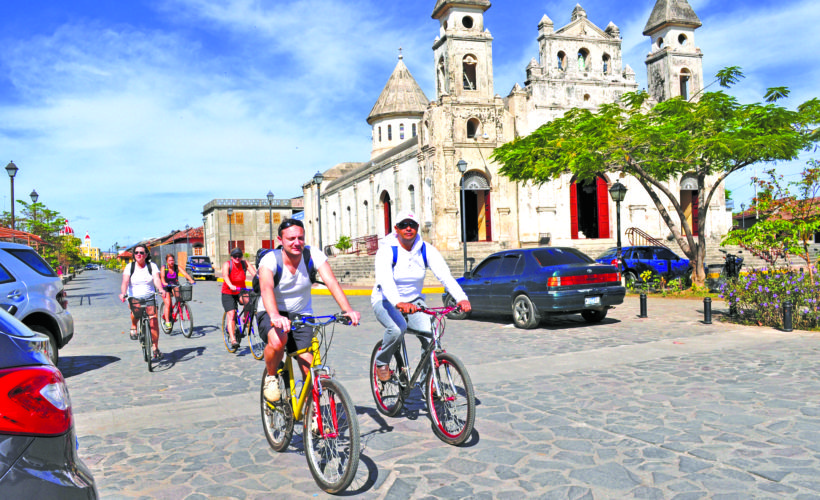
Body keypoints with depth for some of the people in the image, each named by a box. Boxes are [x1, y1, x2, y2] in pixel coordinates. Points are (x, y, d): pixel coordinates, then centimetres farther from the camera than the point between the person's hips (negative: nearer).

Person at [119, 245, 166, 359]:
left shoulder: (152, 266, 2)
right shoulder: (129, 267, 2)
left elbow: (156, 279, -13)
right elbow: (125, 282, -12)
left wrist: (161, 289, -34)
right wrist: (123, 293, -31)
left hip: (149, 298, 0)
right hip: (134, 298, 0)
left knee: (153, 322, -9)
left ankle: (155, 348, 5)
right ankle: (133, 327, -3)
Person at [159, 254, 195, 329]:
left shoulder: (177, 268, -10)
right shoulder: (164, 268, -14)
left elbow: (184, 273, -24)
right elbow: (162, 276, -30)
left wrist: (191, 280, -42)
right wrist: (164, 283, -51)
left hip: (174, 285, 3)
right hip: (166, 287, -2)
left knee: (178, 295, -27)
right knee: (168, 304, -15)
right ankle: (167, 321, -10)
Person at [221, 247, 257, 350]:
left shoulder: (245, 263, -8)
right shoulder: (227, 264, -14)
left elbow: (254, 273, -22)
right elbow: (225, 275, -33)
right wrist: (231, 286, -53)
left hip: (241, 291, 2)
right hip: (228, 293, -2)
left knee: (248, 300, -30)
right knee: (231, 314, -14)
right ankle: (233, 340, -15)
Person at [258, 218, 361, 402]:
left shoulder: (314, 256, -13)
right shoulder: (270, 259, -20)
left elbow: (332, 283, -26)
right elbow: (266, 288, -39)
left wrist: (348, 310, -44)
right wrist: (275, 316, -59)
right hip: (272, 315, -2)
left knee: (310, 370, -12)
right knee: (278, 340, -36)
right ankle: (271, 377, -4)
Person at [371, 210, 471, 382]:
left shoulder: (426, 250, -7)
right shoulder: (387, 250, -17)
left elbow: (444, 274, -20)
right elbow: (384, 279, -34)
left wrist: (461, 298, -38)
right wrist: (399, 303, -54)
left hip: (414, 300, 3)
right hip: (385, 301, -3)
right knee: (398, 328, -34)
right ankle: (381, 362, -3)